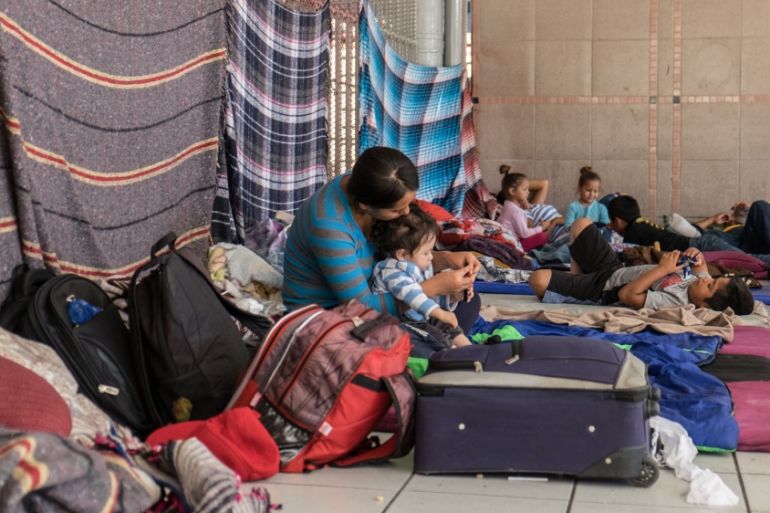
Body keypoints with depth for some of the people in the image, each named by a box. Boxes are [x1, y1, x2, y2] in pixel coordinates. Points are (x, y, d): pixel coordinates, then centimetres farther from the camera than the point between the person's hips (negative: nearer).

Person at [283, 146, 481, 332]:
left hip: (359, 294, 8)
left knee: (468, 300, 0)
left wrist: (445, 258, -13)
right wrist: (435, 287, -26)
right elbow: (362, 306, -27)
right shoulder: (329, 226, -34)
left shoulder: (364, 187, -11)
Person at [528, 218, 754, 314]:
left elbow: (627, 295, -38)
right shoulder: (700, 281, -13)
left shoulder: (676, 302, -37)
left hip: (603, 287, -8)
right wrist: (698, 257, -13)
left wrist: (662, 269, -33)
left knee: (539, 279, -25)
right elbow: (700, 266, 13)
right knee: (581, 224, 17)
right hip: (616, 270, 8)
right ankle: (576, 277, 25)